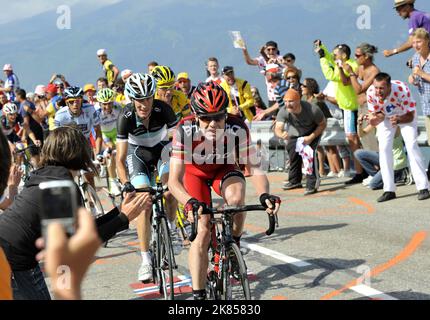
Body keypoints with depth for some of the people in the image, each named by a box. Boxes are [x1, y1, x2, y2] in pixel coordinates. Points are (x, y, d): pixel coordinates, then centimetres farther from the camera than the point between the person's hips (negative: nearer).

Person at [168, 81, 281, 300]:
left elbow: (254, 169, -30)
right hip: (195, 172, -1)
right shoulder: (185, 131, -35)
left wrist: (264, 194, -50)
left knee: (236, 197, -33)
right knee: (202, 231, -15)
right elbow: (174, 181, -39)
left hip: (224, 170, 1)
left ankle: (234, 245, -5)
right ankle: (198, 294, -6)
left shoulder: (238, 128, -33)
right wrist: (190, 202, -58)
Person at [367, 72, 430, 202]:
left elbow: (410, 116, -27)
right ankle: (389, 190, -2)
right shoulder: (371, 92, -32)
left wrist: (398, 119, -47)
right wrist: (373, 119, -41)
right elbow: (374, 116, -17)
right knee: (384, 148, -7)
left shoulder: (402, 90, -39)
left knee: (411, 145, -15)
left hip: (405, 115, -2)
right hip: (385, 117, 3)